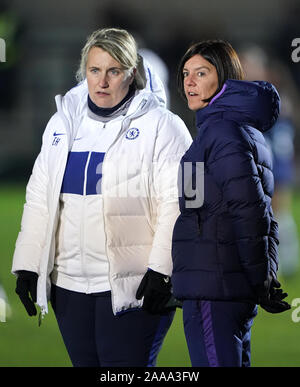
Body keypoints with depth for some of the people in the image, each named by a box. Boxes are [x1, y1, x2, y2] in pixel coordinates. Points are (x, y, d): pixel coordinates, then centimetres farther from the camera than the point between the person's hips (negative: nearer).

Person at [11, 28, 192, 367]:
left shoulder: (160, 126, -4)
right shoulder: (62, 123, 13)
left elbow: (174, 204, -9)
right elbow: (39, 198, 16)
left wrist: (161, 270, -17)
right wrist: (27, 265, 10)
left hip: (132, 287, -6)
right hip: (69, 284, 6)